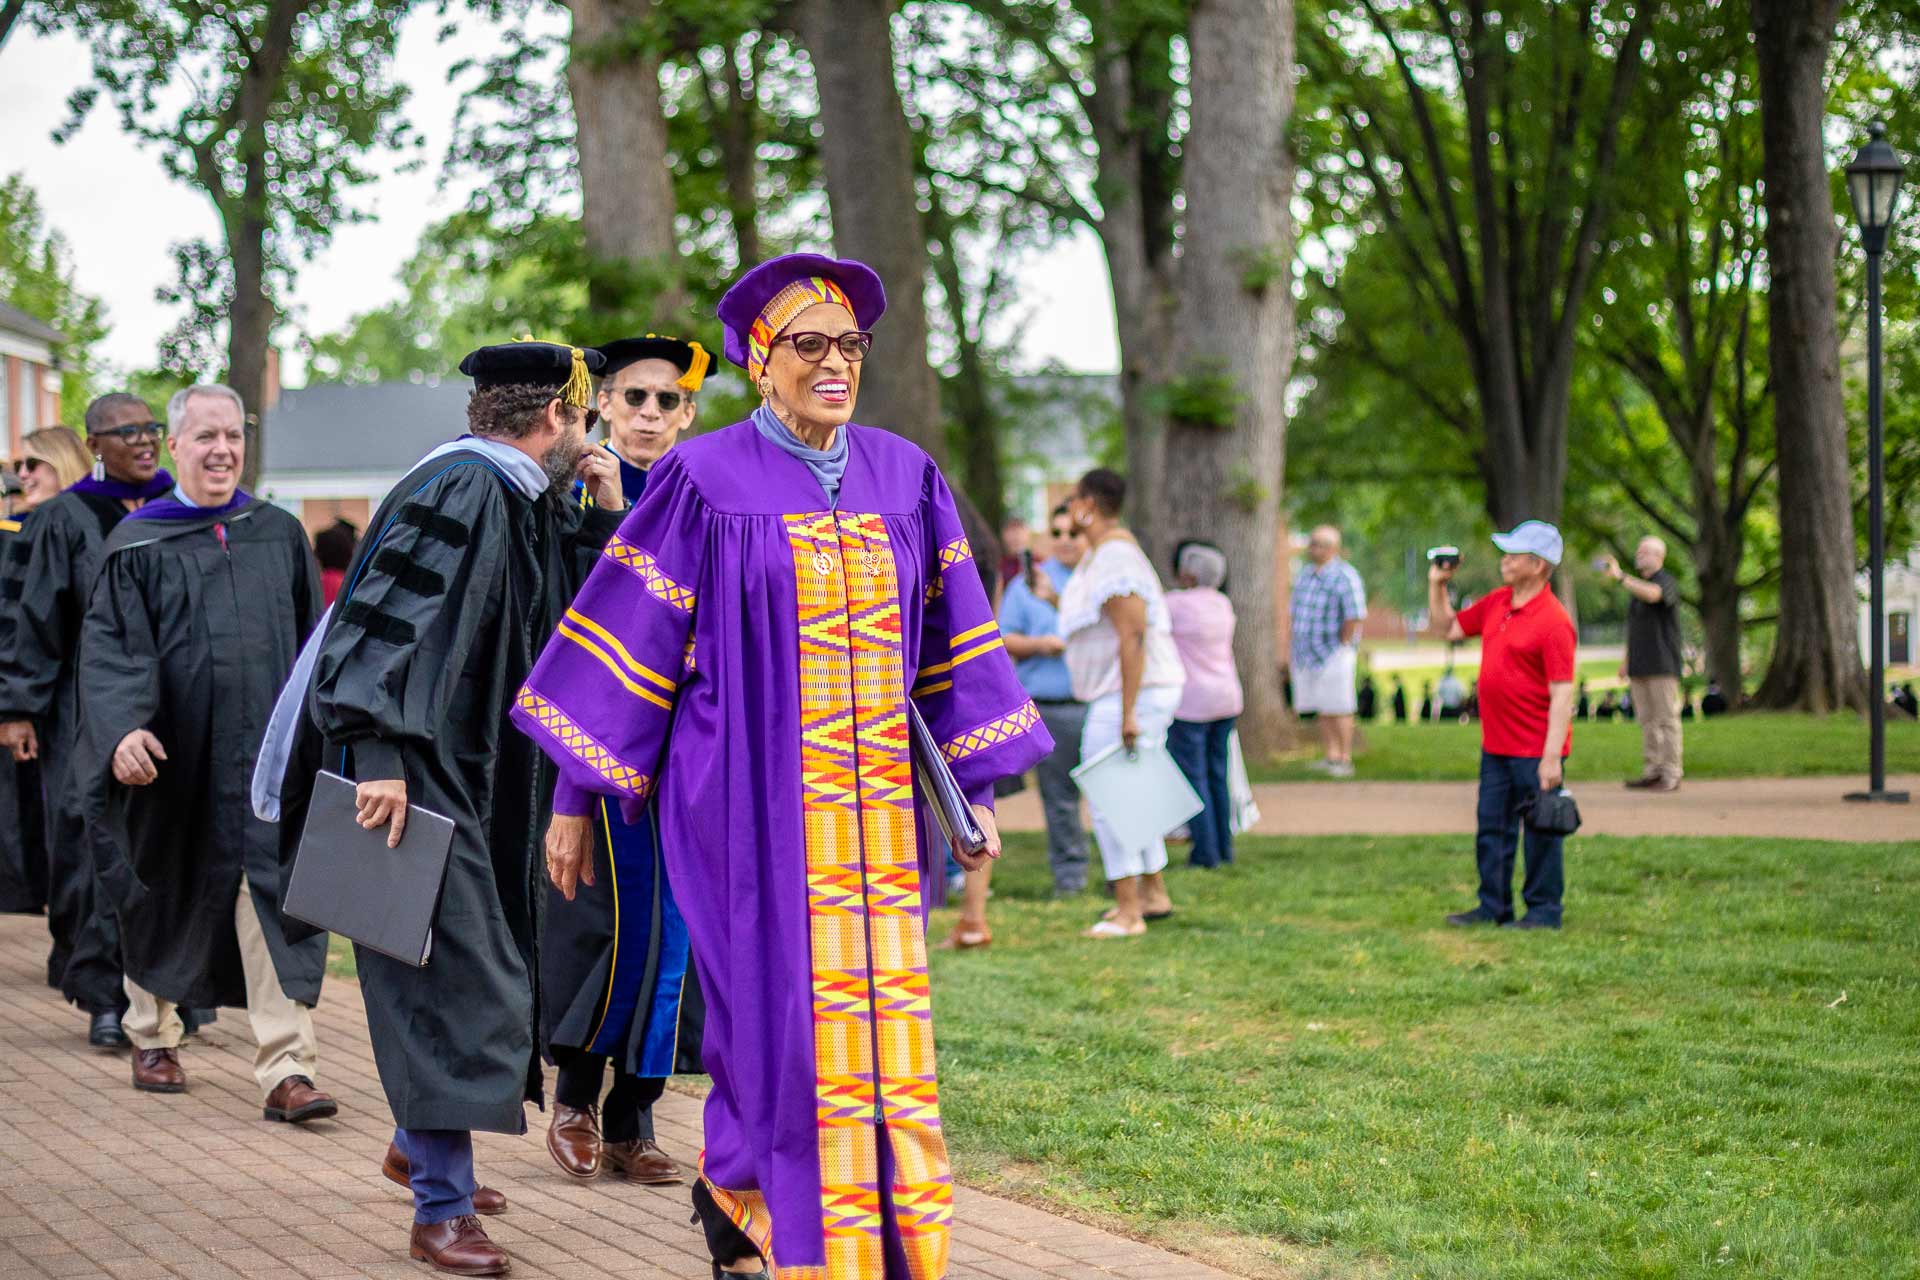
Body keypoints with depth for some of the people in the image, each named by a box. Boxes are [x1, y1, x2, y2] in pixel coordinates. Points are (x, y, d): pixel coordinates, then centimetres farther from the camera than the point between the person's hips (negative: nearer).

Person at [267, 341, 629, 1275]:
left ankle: (420, 1145, 36)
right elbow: (387, 623, -24)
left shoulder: (530, 506, 13)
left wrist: (604, 513, 7)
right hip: (411, 778, -10)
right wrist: (380, 758, -30)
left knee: (485, 971, 18)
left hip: (479, 779, 10)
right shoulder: (460, 493, -16)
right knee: (451, 984, -10)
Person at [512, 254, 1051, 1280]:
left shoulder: (903, 477, 10)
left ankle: (736, 1190, 23)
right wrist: (573, 800, -1)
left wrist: (976, 786, 10)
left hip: (879, 810, 4)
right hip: (755, 800, -4)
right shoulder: (704, 482, -2)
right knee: (785, 1024, -5)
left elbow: (952, 644, 14)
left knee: (881, 1027, 3)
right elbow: (625, 637, 0)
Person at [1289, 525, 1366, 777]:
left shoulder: (1345, 576, -12)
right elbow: (1297, 612, 18)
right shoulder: (1304, 574, 12)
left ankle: (1345, 760, 0)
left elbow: (1355, 616, -17)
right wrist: (1297, 647, 11)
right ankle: (1330, 756, 15)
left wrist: (1342, 647, -14)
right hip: (1306, 656, 7)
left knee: (1338, 708, -4)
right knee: (1321, 709, 9)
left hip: (1334, 654, -7)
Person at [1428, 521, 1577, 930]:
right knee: (1492, 830, 14)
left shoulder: (1553, 621, -18)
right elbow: (1449, 629, 23)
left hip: (1535, 751, -9)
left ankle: (1544, 910, 12)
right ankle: (1493, 907, 23)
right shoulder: (1496, 603, 8)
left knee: (1540, 833, 3)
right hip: (1495, 745, 9)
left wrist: (1551, 756, -24)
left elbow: (1562, 693, -21)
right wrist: (1438, 585, 10)